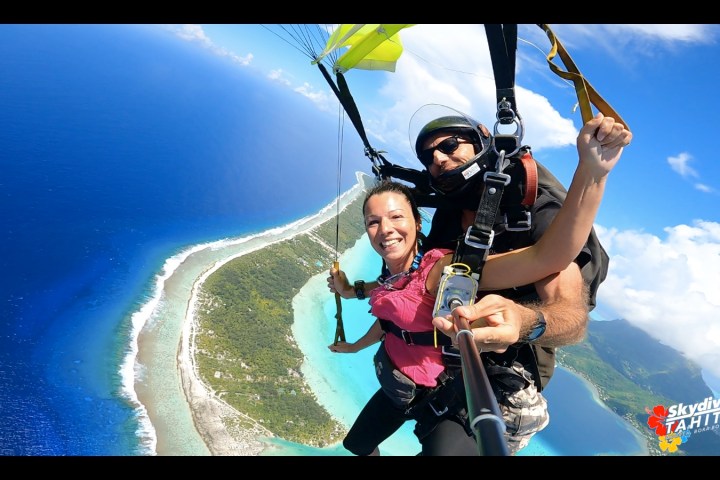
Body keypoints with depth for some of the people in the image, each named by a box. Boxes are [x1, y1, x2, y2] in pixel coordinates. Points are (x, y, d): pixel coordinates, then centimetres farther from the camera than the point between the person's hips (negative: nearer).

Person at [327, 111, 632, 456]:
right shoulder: (388, 277, -4)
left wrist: (591, 172, -59)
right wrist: (354, 346, 38)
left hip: (444, 404, -8)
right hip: (395, 388, 8)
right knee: (356, 446, 28)